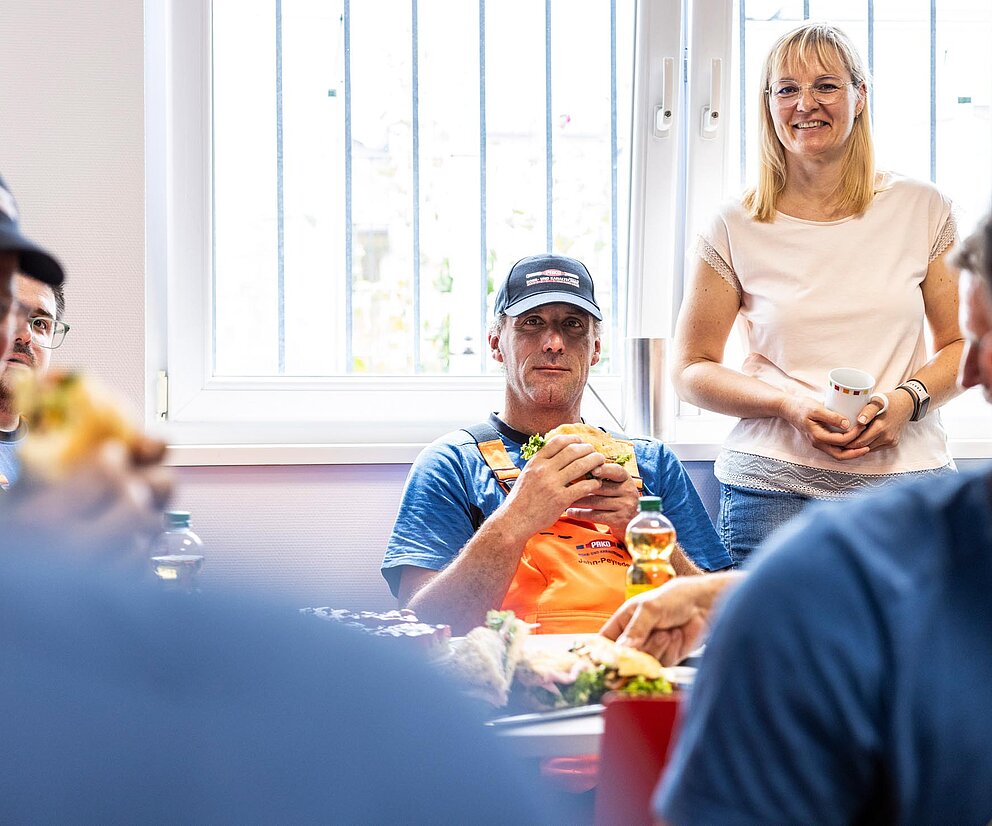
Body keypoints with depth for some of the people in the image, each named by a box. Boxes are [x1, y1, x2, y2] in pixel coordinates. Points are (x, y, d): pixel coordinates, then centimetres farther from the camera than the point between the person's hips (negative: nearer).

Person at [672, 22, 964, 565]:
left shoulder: (921, 210, 7)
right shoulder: (737, 229, 3)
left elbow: (965, 344, 12)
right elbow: (690, 368, 6)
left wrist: (907, 399, -8)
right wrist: (788, 404, -10)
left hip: (906, 478, 1)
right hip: (775, 487, -1)